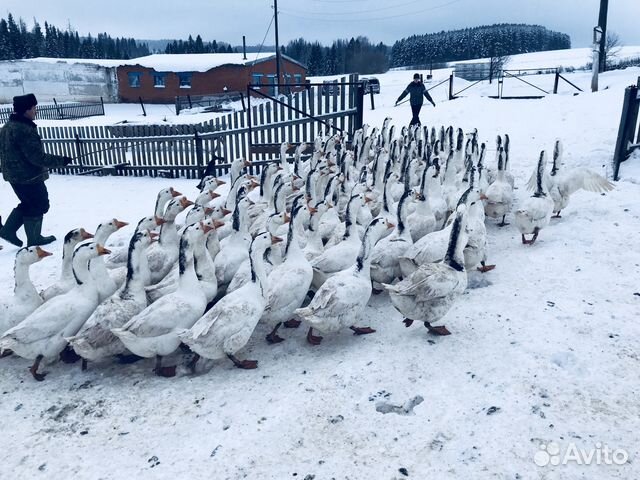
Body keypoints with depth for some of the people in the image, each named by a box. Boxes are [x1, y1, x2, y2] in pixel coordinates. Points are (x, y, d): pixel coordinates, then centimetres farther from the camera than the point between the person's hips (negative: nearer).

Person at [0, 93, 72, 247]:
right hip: (28, 176, -9)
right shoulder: (24, 130, -24)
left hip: (14, 175, 9)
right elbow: (37, 157, -26)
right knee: (38, 205, 7)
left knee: (28, 203, 24)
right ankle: (34, 239, 17)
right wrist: (61, 160, -19)